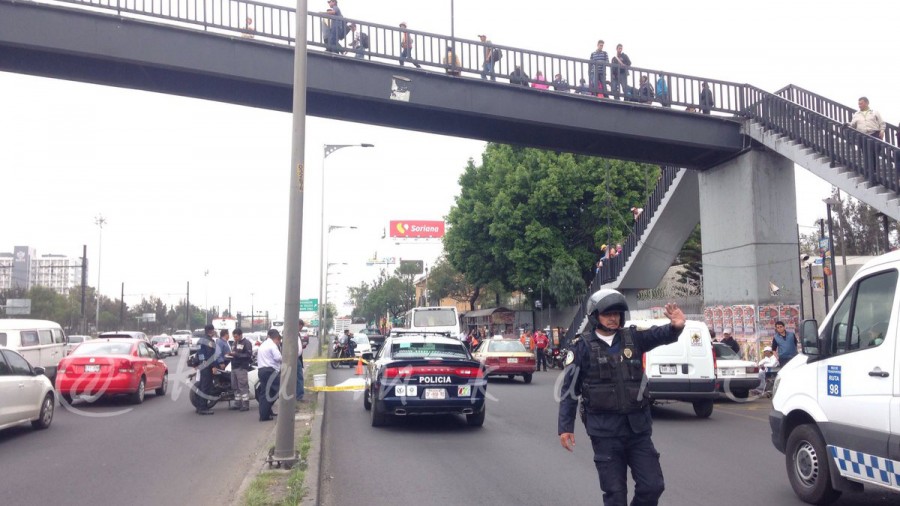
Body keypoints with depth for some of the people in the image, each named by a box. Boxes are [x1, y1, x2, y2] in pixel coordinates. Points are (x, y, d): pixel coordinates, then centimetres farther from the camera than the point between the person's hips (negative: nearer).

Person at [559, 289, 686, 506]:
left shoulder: (632, 338, 5)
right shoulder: (582, 347, -2)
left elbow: (659, 334, -13)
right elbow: (569, 389, -1)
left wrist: (675, 326, -36)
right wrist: (565, 427, -4)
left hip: (638, 427, 3)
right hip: (605, 431, -3)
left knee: (652, 486, 5)